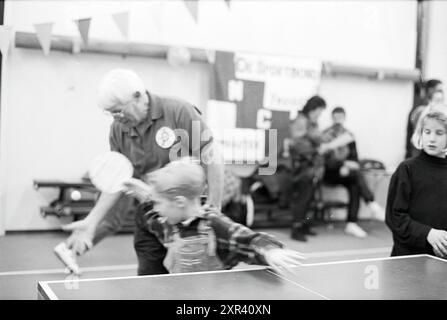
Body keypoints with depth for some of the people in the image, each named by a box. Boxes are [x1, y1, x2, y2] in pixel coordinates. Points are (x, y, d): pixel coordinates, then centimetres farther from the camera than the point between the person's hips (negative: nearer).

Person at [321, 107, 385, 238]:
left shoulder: (349, 135, 10)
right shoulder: (325, 135, -5)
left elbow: (354, 157, 7)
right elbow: (325, 159, -13)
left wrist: (348, 168, -14)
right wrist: (344, 164, -25)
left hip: (345, 172, 4)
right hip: (329, 174, -4)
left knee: (355, 187, -27)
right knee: (356, 173, -30)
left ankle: (351, 224, -28)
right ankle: (372, 205, -32)